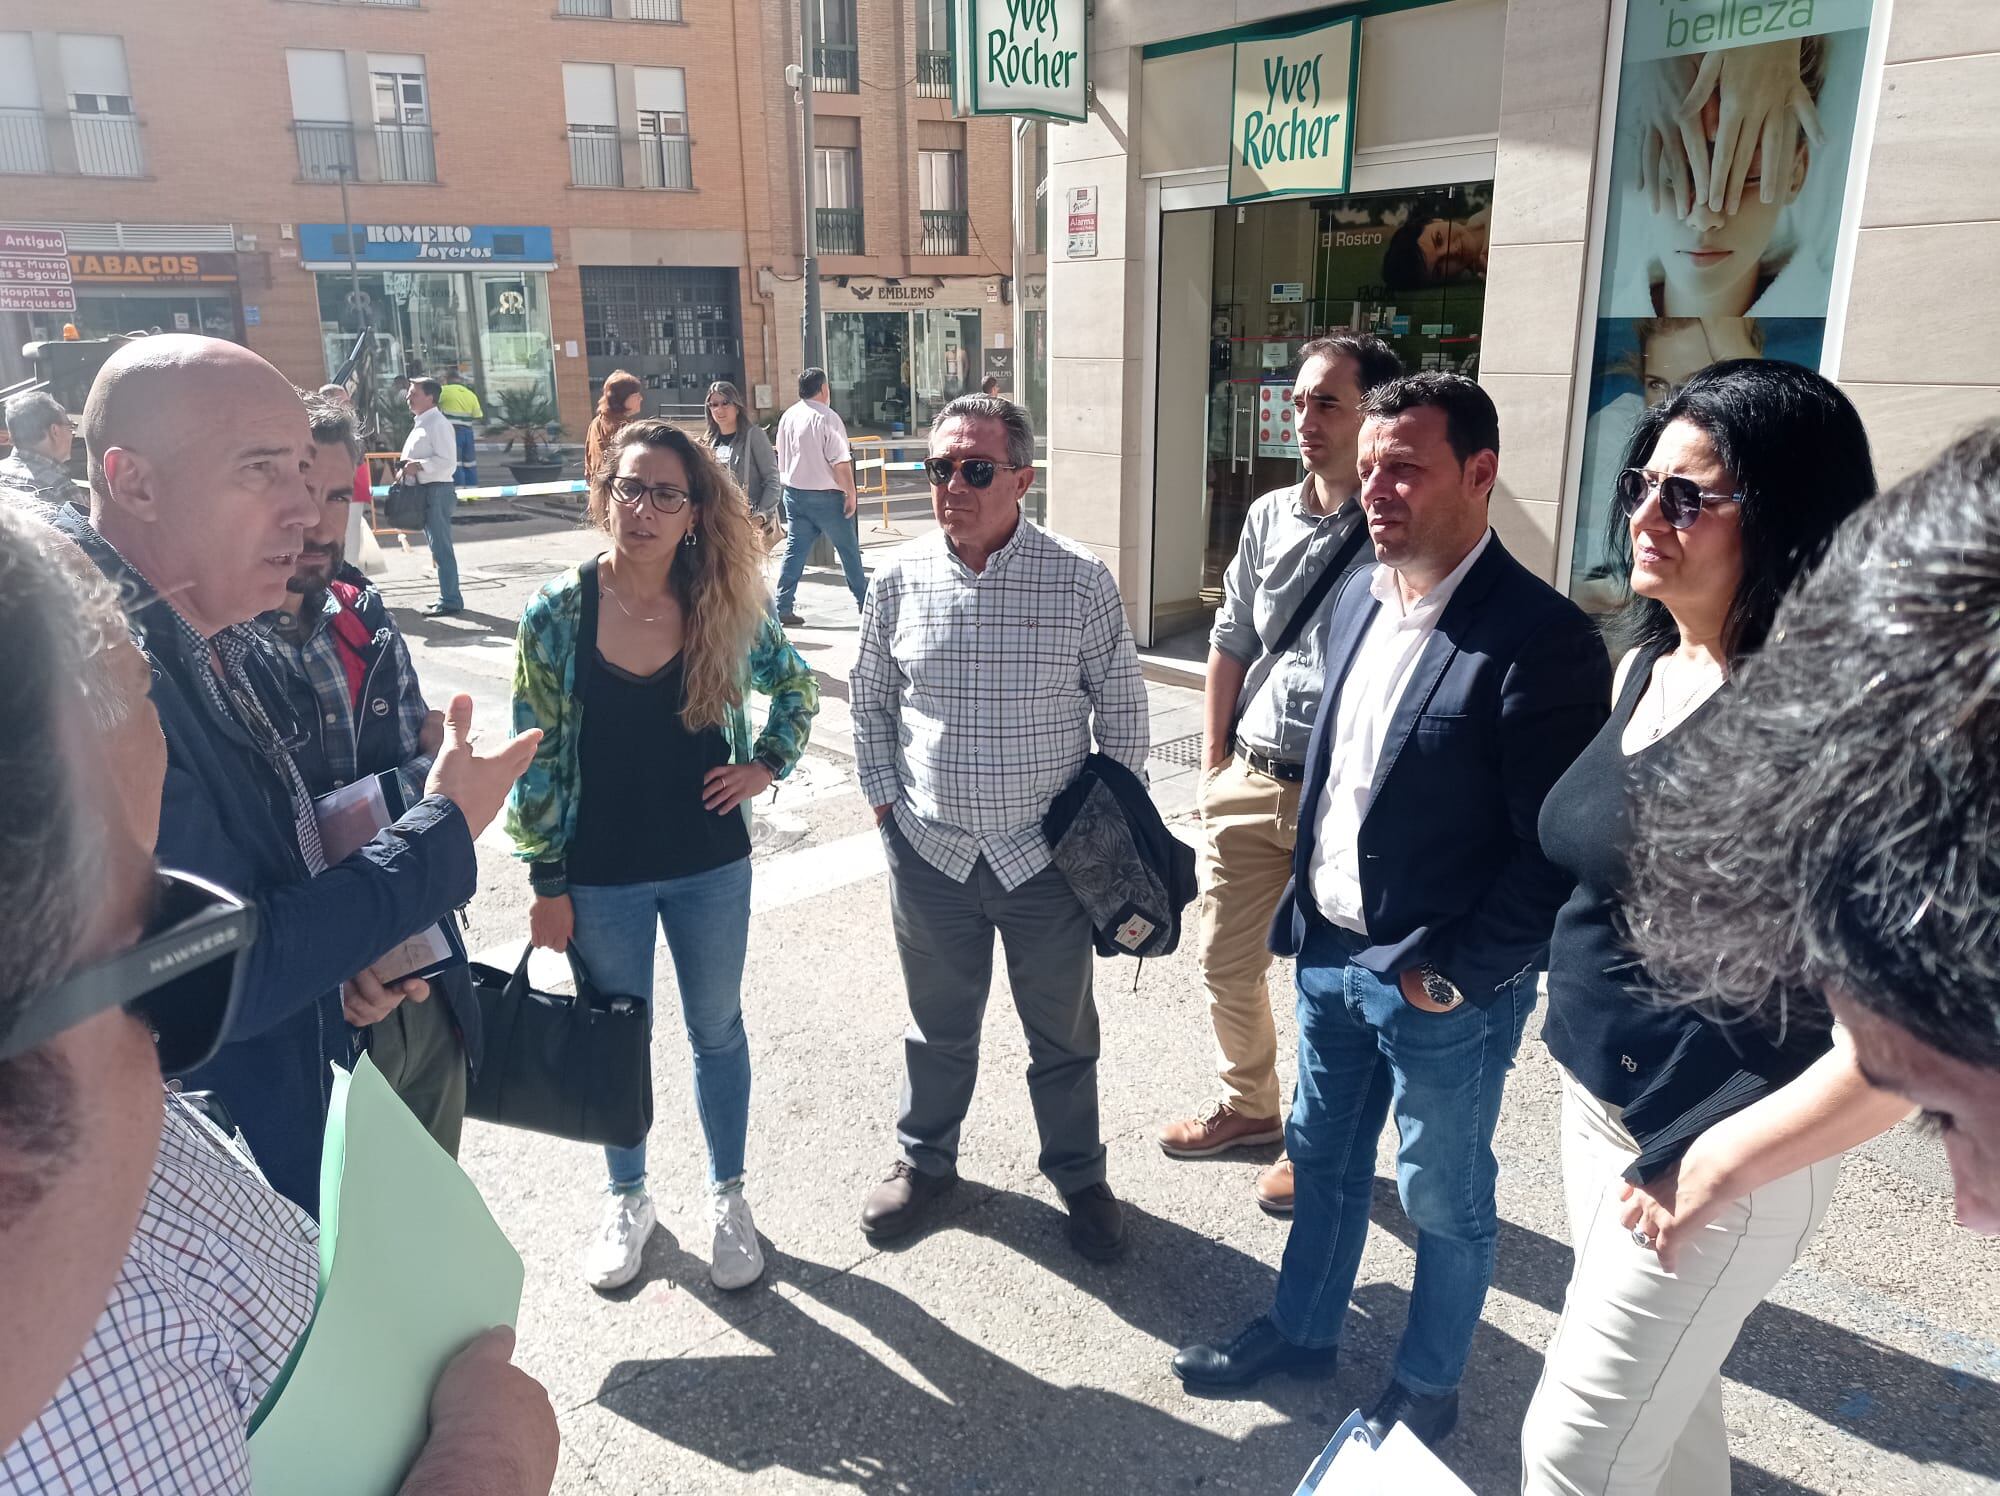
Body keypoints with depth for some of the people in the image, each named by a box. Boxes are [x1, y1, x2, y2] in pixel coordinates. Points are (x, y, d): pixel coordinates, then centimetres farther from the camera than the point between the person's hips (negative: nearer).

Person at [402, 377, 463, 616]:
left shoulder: (438, 424, -12)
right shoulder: (421, 424, 18)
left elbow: (448, 461, -19)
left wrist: (419, 465, -22)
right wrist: (408, 468, 6)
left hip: (436, 490, -10)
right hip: (423, 490, 10)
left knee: (441, 547, -8)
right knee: (437, 546, 14)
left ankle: (450, 601, -4)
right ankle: (447, 597, 22)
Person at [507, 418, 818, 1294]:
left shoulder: (726, 605, -7)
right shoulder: (558, 612, -11)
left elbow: (795, 686, 11)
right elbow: (536, 755, -7)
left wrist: (767, 765, -2)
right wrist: (546, 880, -6)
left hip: (710, 865, 1)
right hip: (601, 876, -1)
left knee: (717, 1030, 16)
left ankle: (727, 1194, 37)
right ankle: (628, 1199, 40)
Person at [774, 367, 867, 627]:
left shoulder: (787, 417, 7)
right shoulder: (827, 418, -15)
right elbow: (841, 463, -18)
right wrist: (850, 493, -11)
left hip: (794, 493, 6)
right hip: (826, 495, -6)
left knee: (794, 549, 6)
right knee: (848, 549, 9)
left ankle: (783, 607, 0)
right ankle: (863, 600, 19)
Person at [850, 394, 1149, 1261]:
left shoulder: (1080, 581, -10)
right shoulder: (899, 581, -4)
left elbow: (1121, 705, -1)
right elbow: (870, 702, 9)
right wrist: (885, 802, 4)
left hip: (1048, 856, -1)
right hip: (930, 853, 2)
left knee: (1062, 1033, 16)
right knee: (940, 1026, 20)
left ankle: (1078, 1175, 38)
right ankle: (925, 1158, 43)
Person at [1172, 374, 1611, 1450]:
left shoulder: (1542, 638, -22)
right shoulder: (1357, 598, 2)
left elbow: (1559, 855, -20)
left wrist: (1454, 975, -16)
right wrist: (1305, 912, 9)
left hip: (1444, 987, -6)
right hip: (1330, 952, 7)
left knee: (1444, 1201, 16)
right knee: (1321, 1158, 23)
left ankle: (1426, 1386, 39)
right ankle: (1302, 1330, 46)